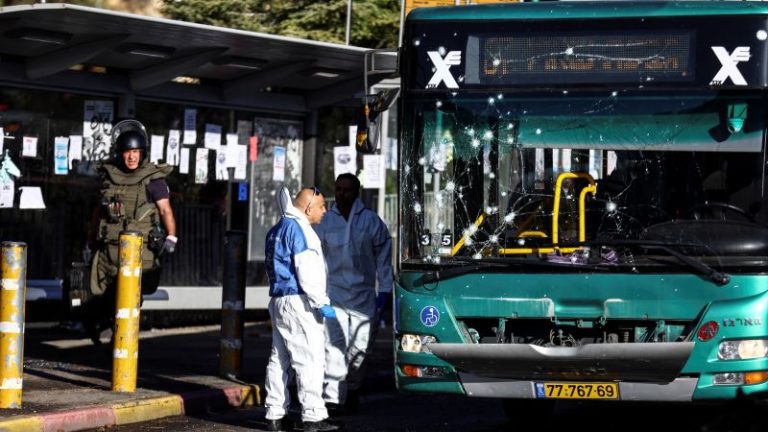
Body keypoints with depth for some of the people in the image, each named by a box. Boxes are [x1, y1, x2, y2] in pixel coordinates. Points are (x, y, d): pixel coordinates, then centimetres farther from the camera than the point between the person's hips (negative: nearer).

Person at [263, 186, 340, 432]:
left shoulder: (278, 229, 18)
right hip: (298, 302, -10)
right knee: (310, 359, -8)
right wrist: (322, 303, -16)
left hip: (278, 300, 10)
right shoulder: (298, 229, -13)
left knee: (279, 360, 11)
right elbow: (307, 272, -18)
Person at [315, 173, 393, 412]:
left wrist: (384, 290, 2)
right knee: (334, 344, -14)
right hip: (333, 293, -1)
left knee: (360, 347, 6)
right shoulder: (326, 221, 4)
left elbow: (383, 256, 6)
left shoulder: (371, 220, 2)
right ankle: (332, 397, -19)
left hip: (363, 294, 1)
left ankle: (352, 389, 28)